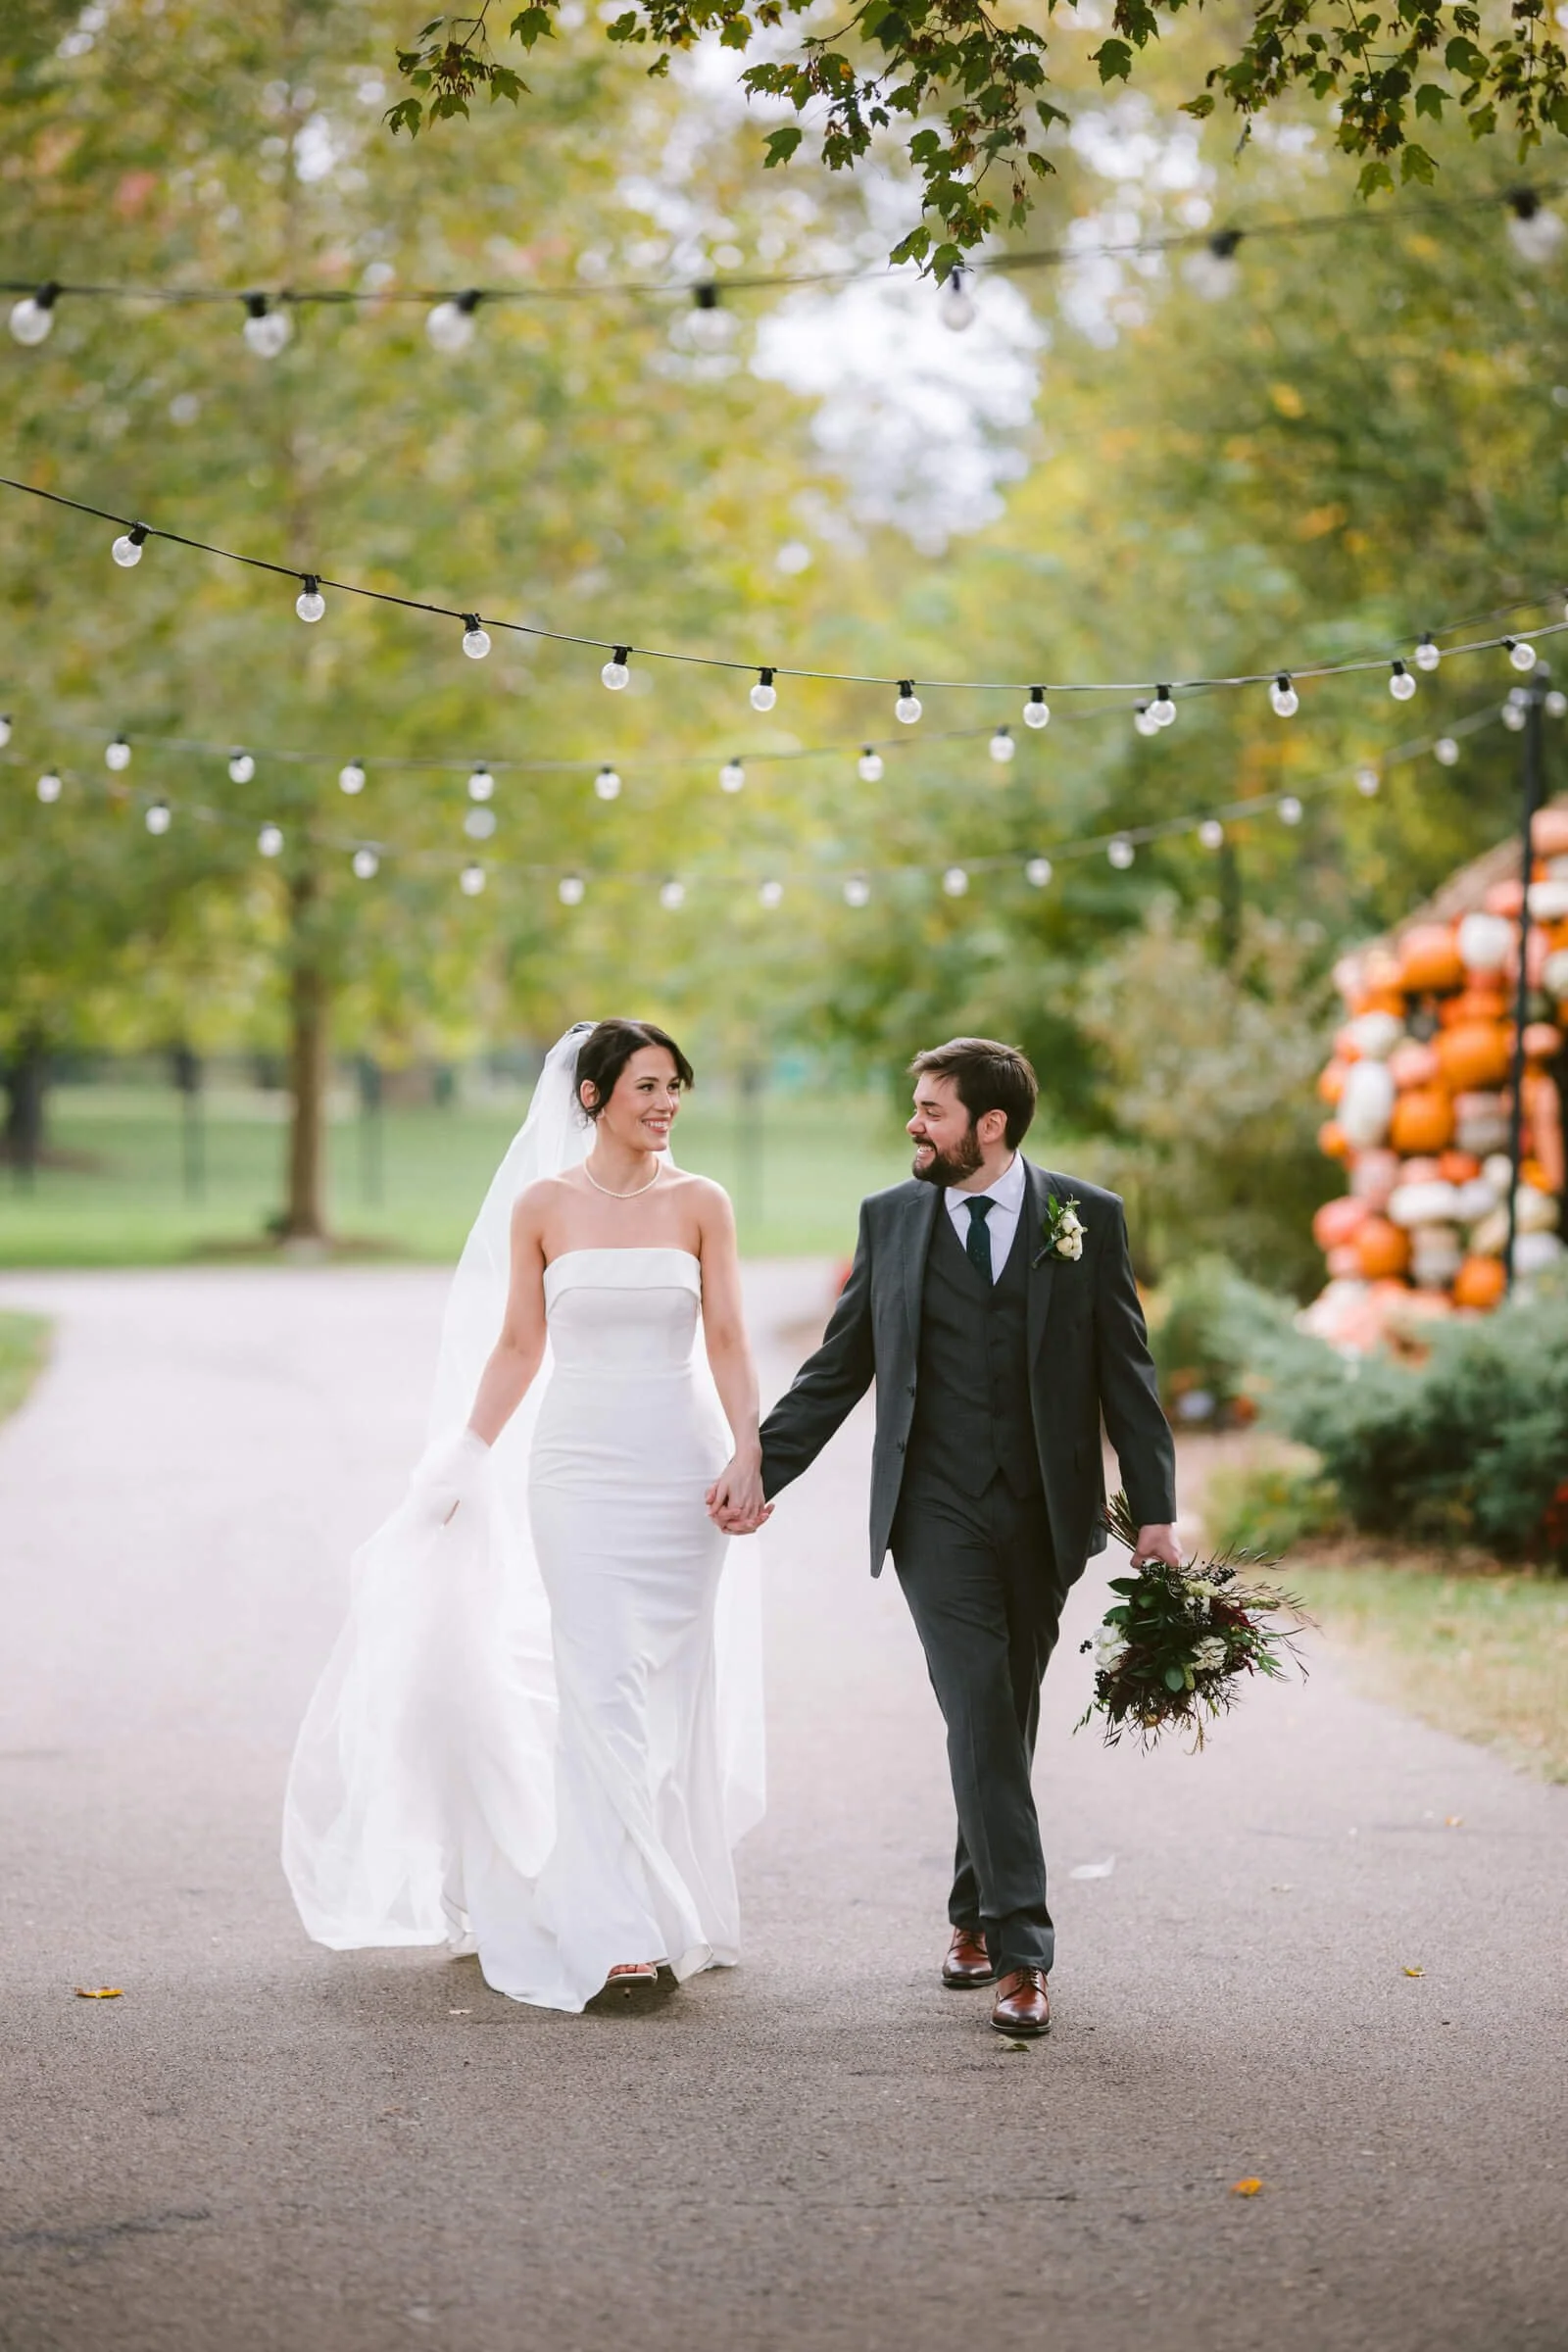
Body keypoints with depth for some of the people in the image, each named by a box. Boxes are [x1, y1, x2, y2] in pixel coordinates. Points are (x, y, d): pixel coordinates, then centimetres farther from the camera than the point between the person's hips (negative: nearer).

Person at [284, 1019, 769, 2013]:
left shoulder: (701, 1204, 3)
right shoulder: (542, 1206, 2)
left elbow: (727, 1341, -1)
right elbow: (518, 1345, 8)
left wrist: (749, 1455, -12)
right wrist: (462, 1462, 7)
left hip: (680, 1464, 1)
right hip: (577, 1463, -1)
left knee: (673, 1684, 8)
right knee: (600, 1687, -8)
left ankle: (672, 1903, 24)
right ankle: (617, 1930, -10)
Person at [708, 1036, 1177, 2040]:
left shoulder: (1088, 1216, 2)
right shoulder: (890, 1219, 6)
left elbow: (1126, 1372, 2)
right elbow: (838, 1368, 11)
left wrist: (1156, 1511, -3)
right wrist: (760, 1467, 2)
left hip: (1044, 1513, 1)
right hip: (937, 1510, 0)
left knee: (1010, 1724, 10)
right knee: (980, 1718, -11)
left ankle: (975, 1915, 29)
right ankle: (1020, 1951, -12)